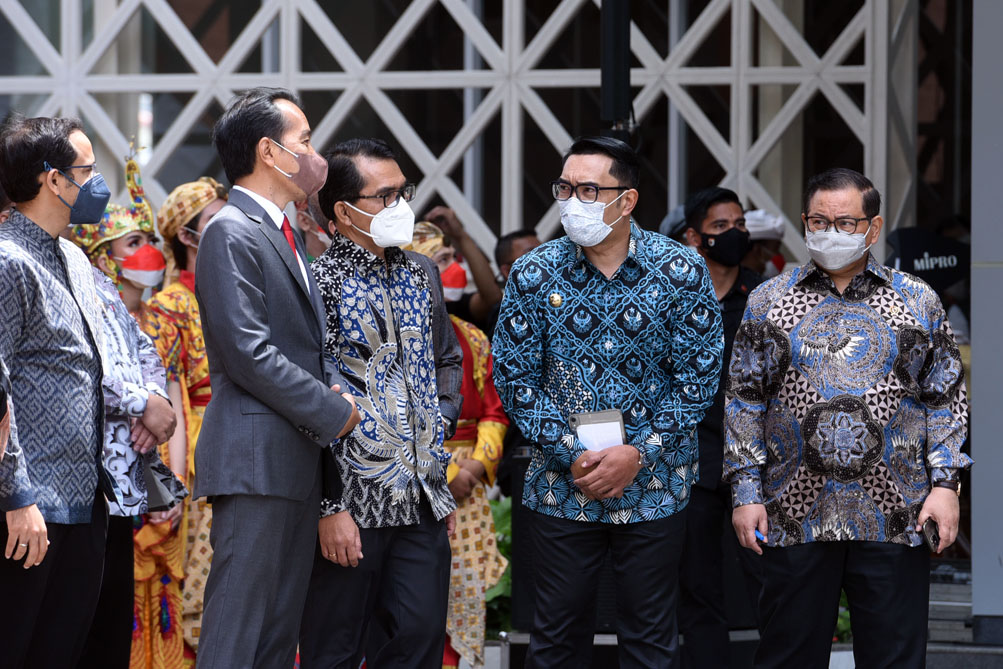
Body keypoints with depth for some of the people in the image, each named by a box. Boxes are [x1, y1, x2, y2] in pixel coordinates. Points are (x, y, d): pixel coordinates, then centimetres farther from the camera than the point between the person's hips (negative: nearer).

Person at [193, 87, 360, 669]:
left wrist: (336, 388, 4)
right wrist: (333, 412, -12)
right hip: (257, 457, -10)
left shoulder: (284, 233, 20)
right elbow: (250, 353, -18)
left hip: (299, 456, 10)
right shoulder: (232, 234, -11)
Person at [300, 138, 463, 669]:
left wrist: (441, 422, 10)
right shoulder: (315, 285, -9)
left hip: (423, 502, 6)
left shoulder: (422, 274, 13)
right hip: (351, 505, -6)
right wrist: (328, 506, -14)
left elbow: (447, 360, 28)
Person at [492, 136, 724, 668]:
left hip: (654, 482, -1)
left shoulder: (681, 271, -6)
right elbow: (514, 378, -1)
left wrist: (637, 454, -13)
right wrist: (571, 454, -12)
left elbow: (698, 376, -5)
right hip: (563, 486, 1)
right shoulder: (532, 275, -3)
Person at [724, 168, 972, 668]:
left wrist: (945, 482, -2)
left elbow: (945, 399, 9)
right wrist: (746, 490, 1)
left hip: (895, 521, 0)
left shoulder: (918, 302, 8)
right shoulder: (769, 301, 9)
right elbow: (743, 401, 9)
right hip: (794, 514, 0)